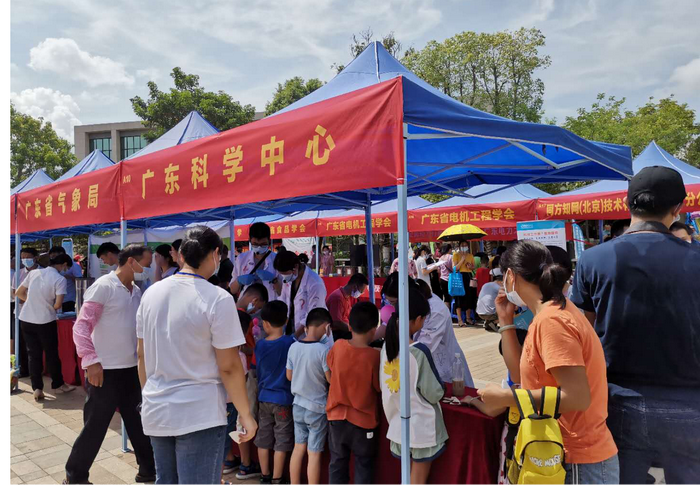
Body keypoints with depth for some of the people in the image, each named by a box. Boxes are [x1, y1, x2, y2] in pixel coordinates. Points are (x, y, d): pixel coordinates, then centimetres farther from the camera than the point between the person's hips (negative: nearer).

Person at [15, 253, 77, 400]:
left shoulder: (34, 272, 3)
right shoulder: (60, 279, -12)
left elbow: (19, 293, 9)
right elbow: (58, 304, -17)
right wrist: (50, 307, 5)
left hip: (26, 319, 5)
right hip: (45, 321, -4)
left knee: (33, 354, 11)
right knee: (52, 354, 10)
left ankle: (37, 388, 10)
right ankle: (58, 384, 23)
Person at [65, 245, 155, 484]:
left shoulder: (137, 291, 8)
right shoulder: (103, 287, -13)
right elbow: (81, 326, -16)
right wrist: (91, 361, -21)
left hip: (132, 369, 7)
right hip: (105, 371, -7)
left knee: (139, 423, 15)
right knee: (95, 427, 6)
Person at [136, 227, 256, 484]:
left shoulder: (151, 293, 2)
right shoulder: (218, 298, -16)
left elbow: (142, 355, 10)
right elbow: (229, 367, -15)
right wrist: (245, 414, -4)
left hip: (156, 411, 7)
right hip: (199, 415, -6)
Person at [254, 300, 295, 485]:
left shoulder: (259, 344, -1)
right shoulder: (290, 342, -14)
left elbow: (257, 371, 11)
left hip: (264, 398, 4)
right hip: (283, 399, -4)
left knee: (263, 438, 15)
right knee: (281, 441, 6)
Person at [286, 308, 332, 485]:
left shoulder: (293, 347, -3)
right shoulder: (323, 349, -20)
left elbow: (289, 376, 7)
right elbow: (331, 379, -13)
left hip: (298, 405, 6)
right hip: (317, 408, -5)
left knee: (298, 448, 17)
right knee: (314, 454, 5)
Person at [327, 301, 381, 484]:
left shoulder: (338, 346, -10)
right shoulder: (374, 356, -20)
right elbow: (381, 388, -9)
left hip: (336, 417, 3)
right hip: (363, 421, -3)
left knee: (337, 464, 17)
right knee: (363, 467, 14)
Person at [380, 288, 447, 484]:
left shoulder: (386, 347, -4)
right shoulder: (419, 350, -23)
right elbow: (434, 394, -17)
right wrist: (441, 387, 4)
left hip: (397, 425, 6)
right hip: (422, 428, -5)